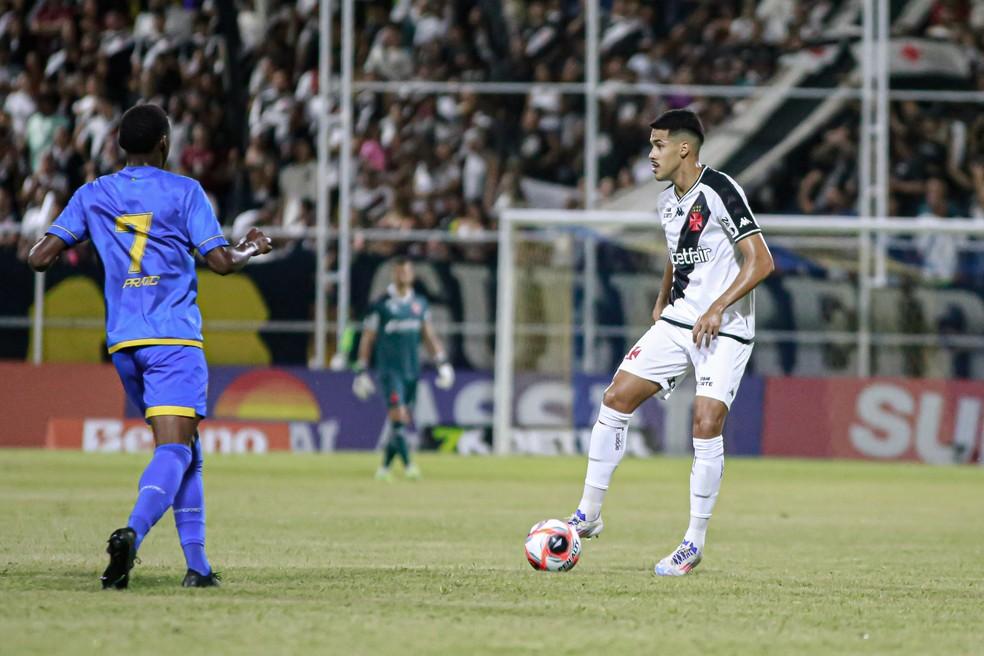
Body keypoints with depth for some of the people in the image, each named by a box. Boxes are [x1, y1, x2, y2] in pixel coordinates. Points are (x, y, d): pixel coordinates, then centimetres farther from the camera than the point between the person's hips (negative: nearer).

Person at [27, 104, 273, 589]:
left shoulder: (93, 195, 8)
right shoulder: (183, 192, -1)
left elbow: (40, 257, 2)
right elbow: (221, 261, -5)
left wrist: (42, 253, 26)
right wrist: (250, 250, 16)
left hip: (123, 340, 5)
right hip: (174, 338, -5)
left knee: (183, 449, 15)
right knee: (175, 449, -13)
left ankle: (197, 563, 10)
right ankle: (132, 532, -39)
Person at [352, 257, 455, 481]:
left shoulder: (420, 303, 11)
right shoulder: (381, 305, -3)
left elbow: (429, 336, 17)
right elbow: (367, 339, 2)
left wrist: (442, 362, 6)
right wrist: (362, 371, 0)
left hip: (412, 370, 5)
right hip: (389, 370, -5)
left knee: (400, 423, 6)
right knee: (398, 417, -17)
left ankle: (384, 467, 17)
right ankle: (407, 465, -23)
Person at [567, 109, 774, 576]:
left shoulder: (720, 192, -14)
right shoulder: (667, 202, 11)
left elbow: (760, 261, -19)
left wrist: (718, 308, -24)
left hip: (724, 329, -8)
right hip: (677, 322, 8)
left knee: (706, 425, -15)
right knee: (615, 399, -2)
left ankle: (694, 544, -4)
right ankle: (589, 515, 5)